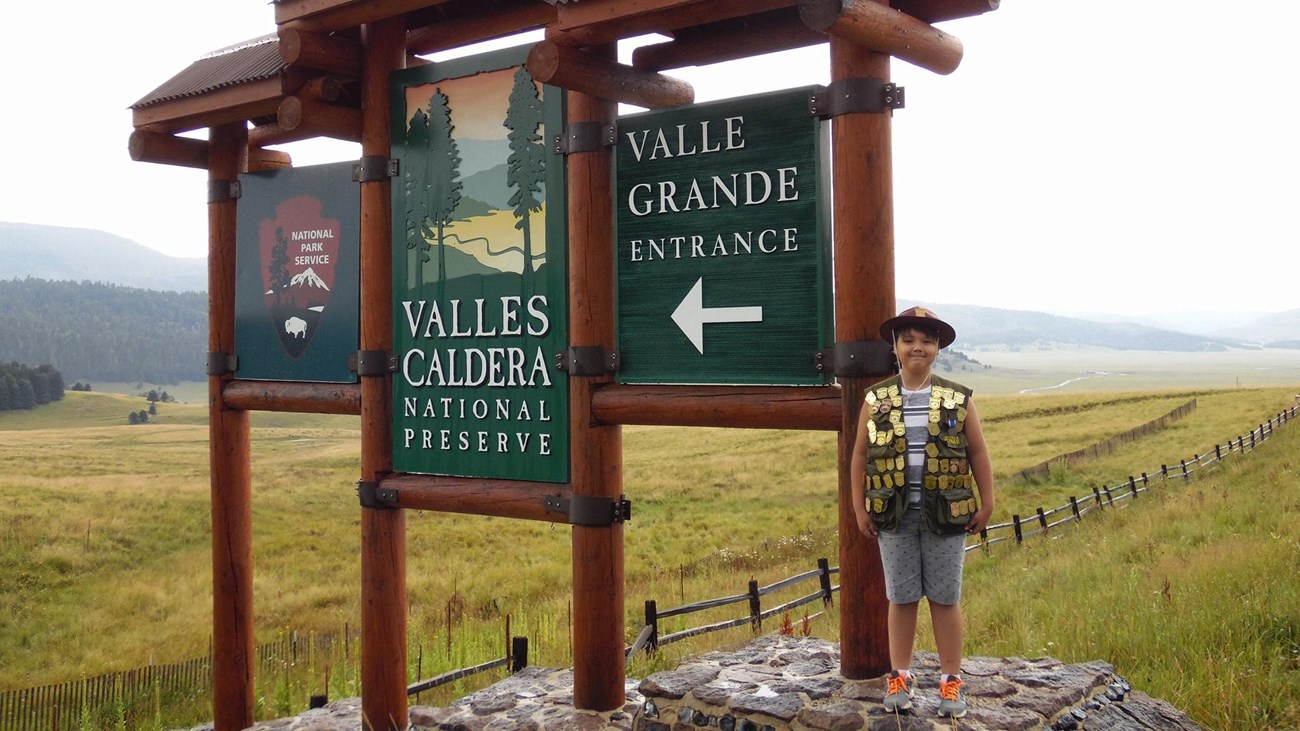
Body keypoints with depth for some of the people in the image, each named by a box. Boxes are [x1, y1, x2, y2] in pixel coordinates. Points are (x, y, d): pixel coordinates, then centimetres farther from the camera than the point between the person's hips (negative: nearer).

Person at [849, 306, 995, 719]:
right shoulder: (877, 399, 2)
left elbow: (978, 453, 5)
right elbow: (860, 455, 6)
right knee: (901, 599, 9)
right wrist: (860, 507, 4)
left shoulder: (957, 399, 0)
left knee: (946, 599, 7)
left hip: (946, 514, -1)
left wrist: (986, 504, 3)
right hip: (895, 515, 1)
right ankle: (900, 677, 22)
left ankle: (951, 680, 20)